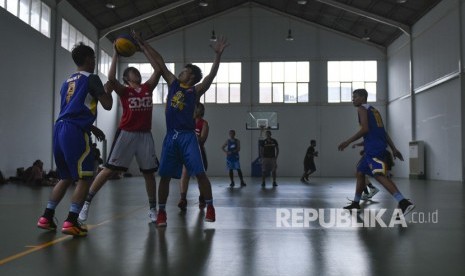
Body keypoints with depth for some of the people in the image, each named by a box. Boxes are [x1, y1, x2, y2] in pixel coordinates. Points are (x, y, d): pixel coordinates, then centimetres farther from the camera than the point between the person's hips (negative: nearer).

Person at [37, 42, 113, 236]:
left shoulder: (67, 82, 23)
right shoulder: (91, 79, -1)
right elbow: (107, 105, -4)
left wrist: (91, 128, 34)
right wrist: (108, 90, 16)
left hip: (60, 129, 8)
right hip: (75, 132, -8)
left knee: (66, 178, 18)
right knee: (84, 178, -2)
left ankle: (46, 218, 20)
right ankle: (71, 222, -8)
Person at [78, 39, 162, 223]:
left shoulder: (148, 87, 12)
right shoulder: (123, 90, 2)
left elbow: (158, 69, 2)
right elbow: (111, 78, -17)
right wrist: (116, 54, -11)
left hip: (145, 135, 4)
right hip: (126, 133, -3)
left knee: (149, 172, 6)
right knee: (109, 169, -5)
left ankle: (152, 209, 17)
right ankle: (86, 203, 3)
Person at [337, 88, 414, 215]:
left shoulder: (361, 109, -2)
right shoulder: (374, 110, 24)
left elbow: (365, 129, -16)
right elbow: (383, 132, 21)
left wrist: (348, 142, -11)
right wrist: (394, 149, 19)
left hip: (374, 148, -10)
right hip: (372, 148, 10)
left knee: (379, 175, -20)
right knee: (360, 172, 19)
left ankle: (404, 203, -32)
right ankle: (356, 203, 28)